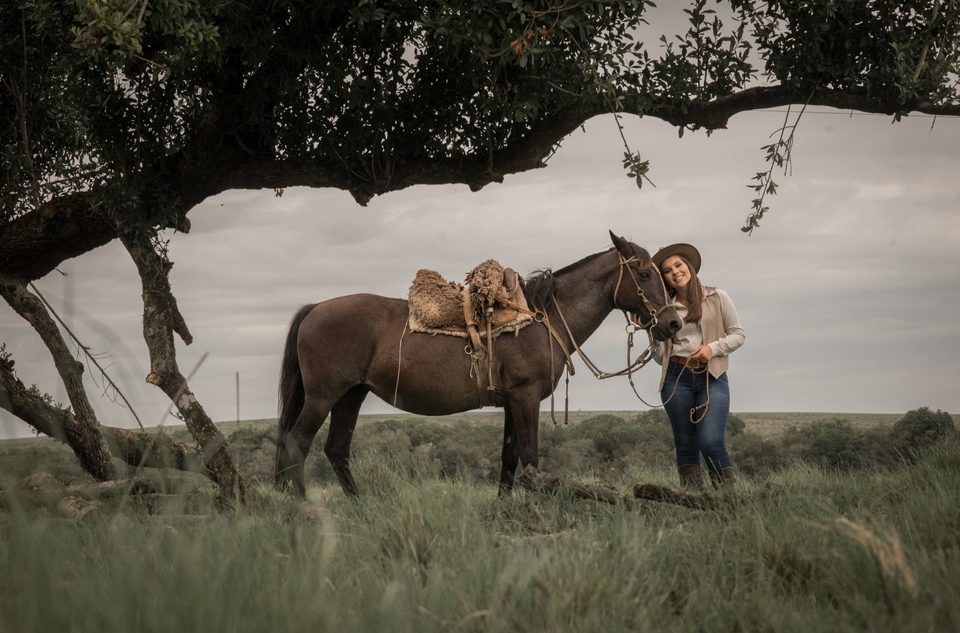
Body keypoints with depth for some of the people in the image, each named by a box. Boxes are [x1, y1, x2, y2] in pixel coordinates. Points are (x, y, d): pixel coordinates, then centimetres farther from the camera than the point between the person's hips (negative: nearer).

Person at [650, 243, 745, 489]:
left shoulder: (717, 298, 4)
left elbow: (738, 334, 5)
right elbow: (659, 355, 12)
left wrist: (713, 348, -12)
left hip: (712, 378, -3)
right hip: (677, 378, 3)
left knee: (710, 441, -17)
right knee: (685, 444, 4)